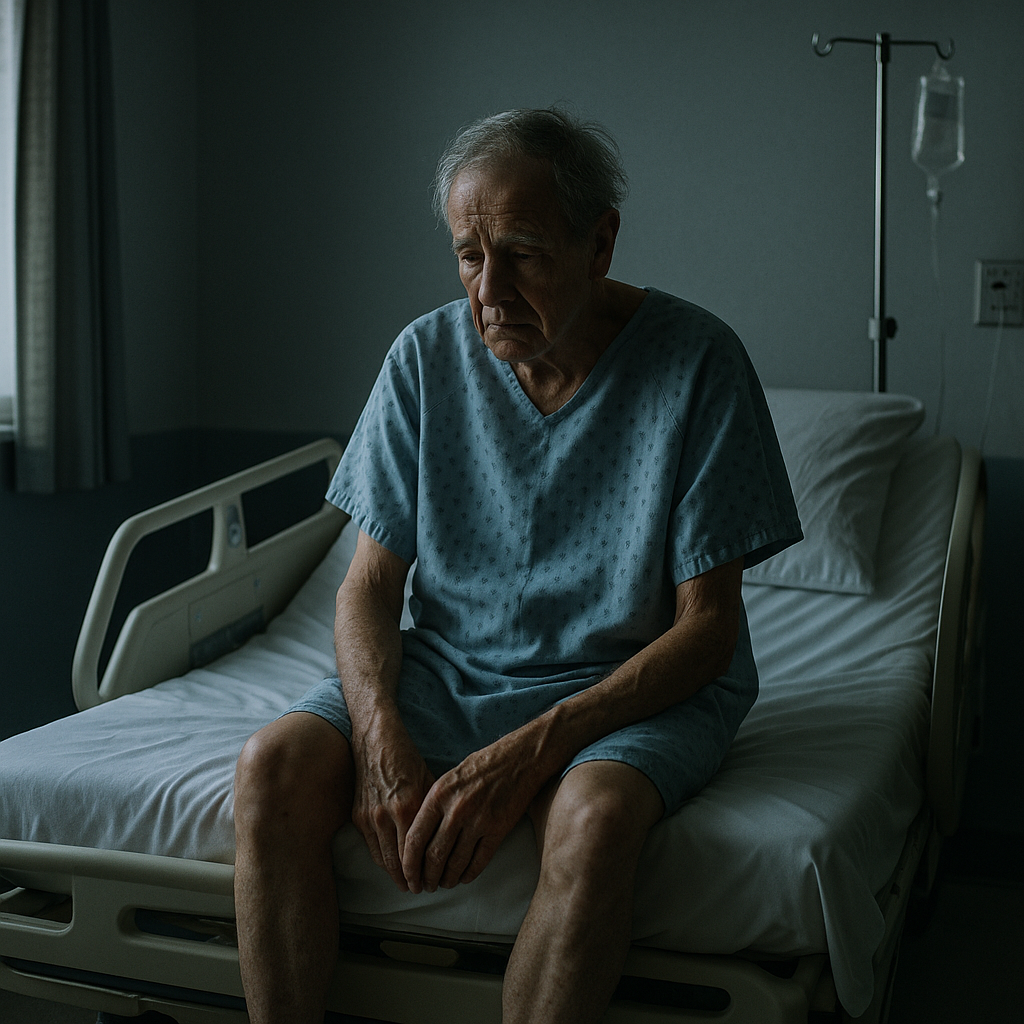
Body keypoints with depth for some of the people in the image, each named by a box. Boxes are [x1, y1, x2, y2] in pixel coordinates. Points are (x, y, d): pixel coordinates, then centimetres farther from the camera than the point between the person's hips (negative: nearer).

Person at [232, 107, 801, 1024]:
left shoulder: (696, 361, -12)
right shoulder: (427, 357, -2)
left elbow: (707, 627, -12)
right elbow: (370, 585, 1)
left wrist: (529, 751, -23)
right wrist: (382, 739, -20)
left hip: (634, 688, -3)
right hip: (447, 668, 3)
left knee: (594, 814, -36)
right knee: (274, 768, -22)